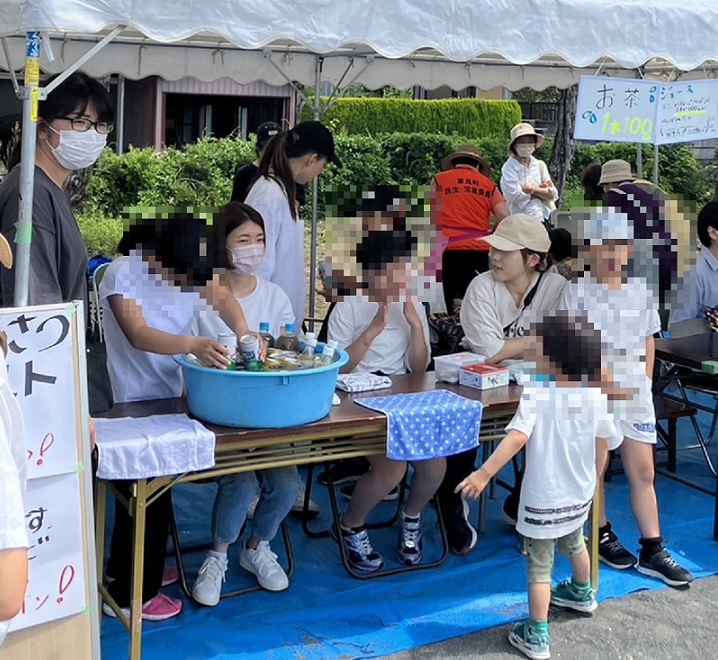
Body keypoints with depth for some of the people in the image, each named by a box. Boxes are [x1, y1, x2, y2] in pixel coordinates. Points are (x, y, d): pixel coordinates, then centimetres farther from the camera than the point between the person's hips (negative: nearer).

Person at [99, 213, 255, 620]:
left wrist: (243, 330, -14)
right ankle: (132, 596, 13)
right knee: (148, 496, -2)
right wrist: (194, 346, -47)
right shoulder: (123, 274, -22)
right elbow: (138, 334, -32)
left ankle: (125, 570, 41)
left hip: (170, 397, 7)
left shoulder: (189, 270, -3)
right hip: (134, 403, -7)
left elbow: (221, 297, 7)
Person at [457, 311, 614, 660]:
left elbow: (517, 438, -36)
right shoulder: (596, 395, -10)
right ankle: (582, 594, 56)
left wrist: (483, 474, -37)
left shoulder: (536, 393, -25)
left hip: (544, 501, -6)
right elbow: (604, 441, 3)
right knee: (574, 543, 33)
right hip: (580, 494, 6)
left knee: (539, 567, 7)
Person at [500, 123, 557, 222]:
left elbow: (552, 195, 4)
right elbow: (512, 194, -14)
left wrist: (532, 189, -10)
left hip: (542, 218, 5)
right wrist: (540, 188, -4)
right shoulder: (509, 167, -2)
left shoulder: (540, 165, 11)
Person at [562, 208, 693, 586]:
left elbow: (648, 342, 12)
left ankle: (653, 552, 14)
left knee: (644, 473, 7)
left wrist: (643, 382, 5)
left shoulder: (640, 291, 6)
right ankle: (603, 537, 28)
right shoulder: (577, 292, -9)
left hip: (635, 395, 4)